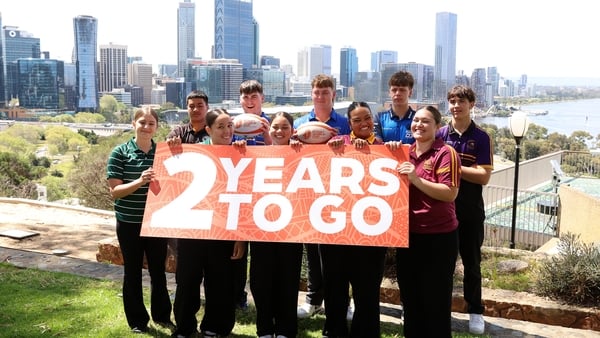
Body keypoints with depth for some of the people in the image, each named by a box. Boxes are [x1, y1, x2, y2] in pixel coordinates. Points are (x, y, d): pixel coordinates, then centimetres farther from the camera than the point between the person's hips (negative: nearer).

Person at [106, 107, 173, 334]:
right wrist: (139, 182, -27)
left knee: (158, 270, 13)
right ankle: (137, 321, 23)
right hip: (129, 223, -2)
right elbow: (114, 191, -12)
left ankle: (161, 315, 31)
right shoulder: (120, 153, -7)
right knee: (133, 272, 9)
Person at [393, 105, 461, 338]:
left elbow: (450, 194, -18)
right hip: (408, 234, 7)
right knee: (410, 297, 18)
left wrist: (417, 179, -25)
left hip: (438, 237, -6)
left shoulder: (446, 153, -10)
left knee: (435, 301, 4)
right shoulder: (405, 152, 8)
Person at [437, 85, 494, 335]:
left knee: (471, 262, 9)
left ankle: (475, 311, 22)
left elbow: (484, 176, -13)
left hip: (471, 210, -2)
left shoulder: (481, 138, -4)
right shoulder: (439, 135, 2)